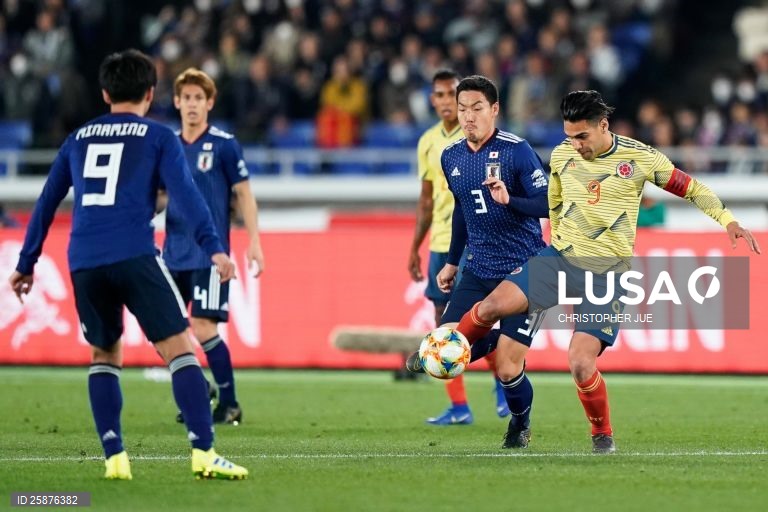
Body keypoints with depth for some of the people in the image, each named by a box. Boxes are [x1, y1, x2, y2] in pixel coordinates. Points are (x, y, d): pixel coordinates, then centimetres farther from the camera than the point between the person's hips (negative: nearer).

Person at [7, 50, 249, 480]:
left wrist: (27, 263, 31)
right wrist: (214, 247, -11)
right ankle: (204, 453, -19)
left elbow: (47, 203, 25)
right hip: (135, 257, -4)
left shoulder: (78, 139, 22)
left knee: (105, 354, 20)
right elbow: (185, 192, -4)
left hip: (84, 263, 4)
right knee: (180, 348, -5)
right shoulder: (158, 137, 10)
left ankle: (115, 457, 8)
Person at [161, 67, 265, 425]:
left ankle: (229, 404, 0)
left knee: (203, 328, -13)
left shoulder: (224, 145, -4)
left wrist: (254, 242, -8)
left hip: (209, 253, -6)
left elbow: (244, 194, -2)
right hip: (174, 254, 6)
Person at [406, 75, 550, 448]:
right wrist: (452, 261, 24)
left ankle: (521, 423, 23)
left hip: (523, 270, -5)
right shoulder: (451, 157, 7)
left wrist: (509, 199, -32)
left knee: (507, 370, -8)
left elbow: (548, 205, -15)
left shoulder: (516, 151, -12)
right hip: (478, 272, 5)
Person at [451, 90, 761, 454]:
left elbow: (691, 188, 2)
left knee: (581, 363, -16)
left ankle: (603, 434, 9)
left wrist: (728, 220, -7)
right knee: (495, 304, -18)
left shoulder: (641, 159, -7)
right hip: (559, 258, 3)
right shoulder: (562, 156, 2)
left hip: (606, 274, -3)